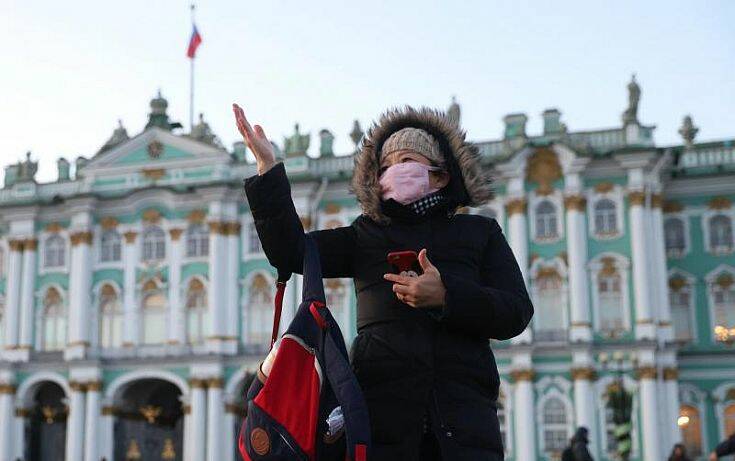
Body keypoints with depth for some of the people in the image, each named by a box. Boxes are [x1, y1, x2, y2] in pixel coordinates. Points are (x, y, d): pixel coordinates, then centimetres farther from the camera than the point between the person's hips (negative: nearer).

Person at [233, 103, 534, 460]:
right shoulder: (366, 236, 20)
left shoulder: (478, 232, 17)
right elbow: (290, 252, 6)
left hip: (463, 413, 0)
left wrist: (446, 297, -11)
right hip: (380, 408, 0)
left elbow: (517, 313, 5)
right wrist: (268, 167, 0)